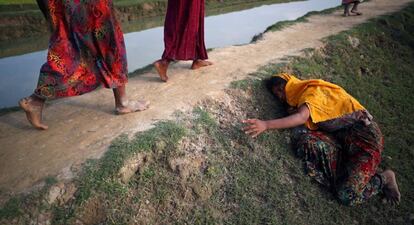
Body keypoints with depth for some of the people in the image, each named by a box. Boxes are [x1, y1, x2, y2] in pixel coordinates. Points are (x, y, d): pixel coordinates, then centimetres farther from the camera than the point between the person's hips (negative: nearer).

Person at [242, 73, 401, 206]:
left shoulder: (312, 89, -10)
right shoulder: (303, 98, 17)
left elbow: (302, 117, -28)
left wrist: (266, 125, -35)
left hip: (362, 133, -8)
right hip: (343, 137, 8)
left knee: (348, 196, -17)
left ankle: (384, 179, 10)